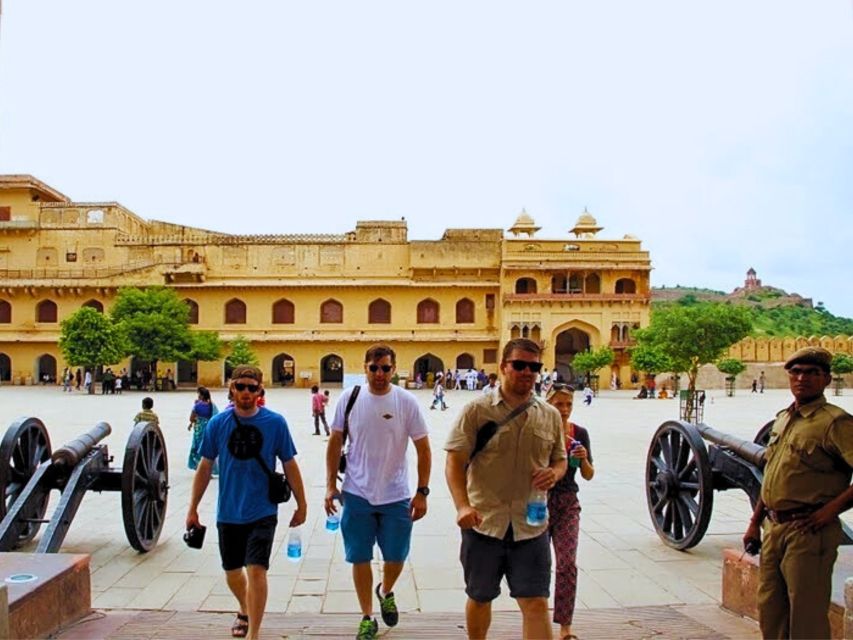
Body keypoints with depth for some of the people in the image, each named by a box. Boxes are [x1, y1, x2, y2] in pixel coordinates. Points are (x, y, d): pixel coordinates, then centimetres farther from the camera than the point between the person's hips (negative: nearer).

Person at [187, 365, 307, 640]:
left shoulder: (275, 423, -8)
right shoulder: (217, 423, -3)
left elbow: (290, 465, -1)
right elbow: (204, 467, 5)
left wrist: (301, 505, 3)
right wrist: (193, 508, 7)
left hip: (262, 512, -3)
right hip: (228, 512, 3)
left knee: (256, 570, -12)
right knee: (232, 571, 17)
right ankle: (244, 611, 46)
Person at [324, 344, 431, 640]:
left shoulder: (407, 401, -8)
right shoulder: (349, 398, -5)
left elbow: (423, 450, -3)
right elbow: (335, 442, 4)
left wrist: (422, 492, -5)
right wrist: (331, 485, 2)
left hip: (396, 496, 0)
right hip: (357, 495, 0)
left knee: (395, 557, 11)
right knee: (360, 559, 9)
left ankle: (386, 592, 44)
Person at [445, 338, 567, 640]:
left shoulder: (550, 416, 6)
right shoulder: (477, 409, -6)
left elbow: (560, 459, 18)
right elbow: (454, 462, -8)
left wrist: (555, 473, -7)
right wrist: (462, 505, -23)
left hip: (531, 526, 2)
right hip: (483, 522, -1)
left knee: (536, 604, -1)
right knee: (479, 598, 17)